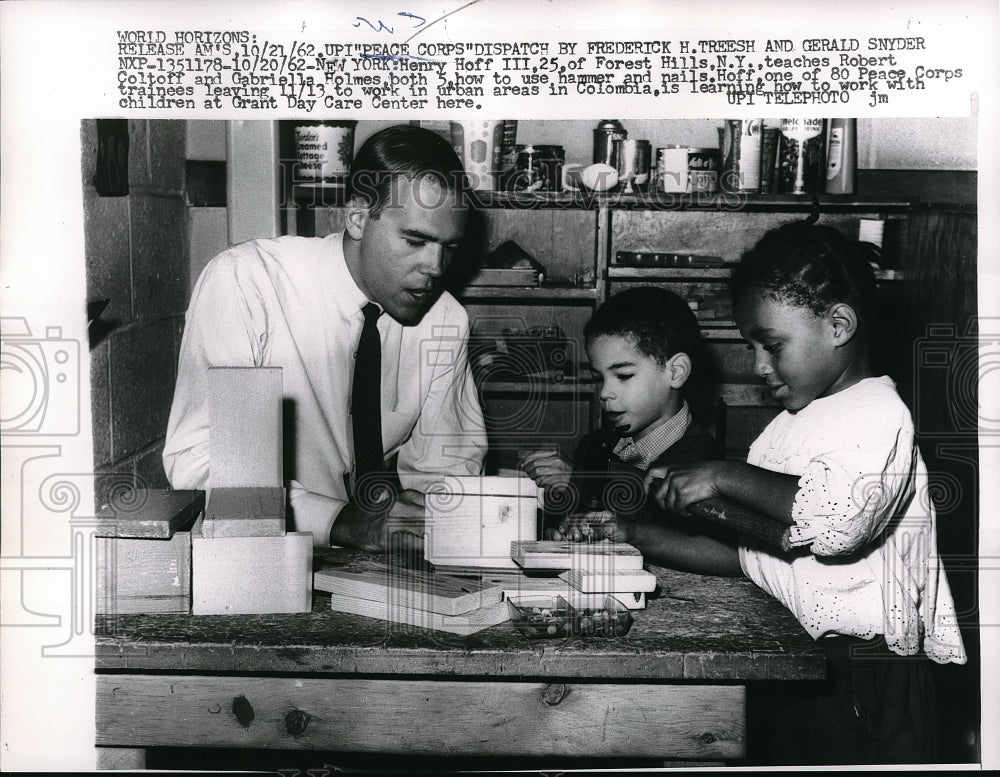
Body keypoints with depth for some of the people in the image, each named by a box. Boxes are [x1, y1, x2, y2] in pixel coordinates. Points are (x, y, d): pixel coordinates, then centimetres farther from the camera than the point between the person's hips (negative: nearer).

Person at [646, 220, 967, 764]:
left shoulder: (878, 412, -12)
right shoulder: (789, 425, 15)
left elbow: (836, 517, -33)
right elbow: (748, 552, 15)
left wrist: (725, 476, -24)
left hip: (860, 683, -8)